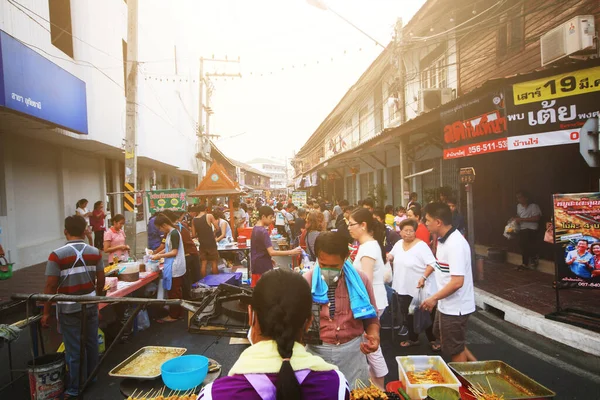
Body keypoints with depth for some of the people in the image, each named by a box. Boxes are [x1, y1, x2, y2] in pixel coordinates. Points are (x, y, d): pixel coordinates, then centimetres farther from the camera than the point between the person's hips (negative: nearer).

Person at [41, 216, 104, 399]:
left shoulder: (57, 255, -14)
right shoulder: (95, 252, -3)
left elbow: (51, 286, -13)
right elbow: (101, 280, 3)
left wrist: (46, 312, -3)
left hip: (69, 309, -3)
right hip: (90, 306, 4)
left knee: (74, 350, 7)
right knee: (91, 344, 16)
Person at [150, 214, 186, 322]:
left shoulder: (174, 233, -18)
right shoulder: (170, 233, 11)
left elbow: (174, 252, -19)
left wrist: (160, 256, -16)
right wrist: (158, 254, 8)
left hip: (174, 268, -9)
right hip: (174, 267, 9)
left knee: (173, 292, 1)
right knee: (176, 291, 16)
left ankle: (173, 315, 12)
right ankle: (178, 313, 26)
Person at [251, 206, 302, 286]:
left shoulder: (255, 228, 8)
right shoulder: (263, 232, -21)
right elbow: (271, 252, -26)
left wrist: (269, 259, 19)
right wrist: (291, 252, -26)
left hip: (256, 265, 9)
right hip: (263, 267, -9)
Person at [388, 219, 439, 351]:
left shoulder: (421, 245, -17)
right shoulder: (398, 244, 4)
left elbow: (432, 264, -22)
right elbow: (392, 255, 20)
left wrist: (423, 277, -32)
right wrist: (390, 257, -3)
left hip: (420, 289, -6)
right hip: (404, 288, 7)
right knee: (408, 315, 18)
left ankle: (433, 340, 30)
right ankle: (413, 339, 37)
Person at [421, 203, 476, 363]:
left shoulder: (455, 244, -28)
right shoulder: (443, 238, 1)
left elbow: (457, 282, -31)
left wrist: (434, 298, -22)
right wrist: (424, 276, 15)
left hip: (455, 306, -10)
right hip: (446, 303, 10)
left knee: (454, 350, 10)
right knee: (440, 335, 27)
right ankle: (473, 362, 39)